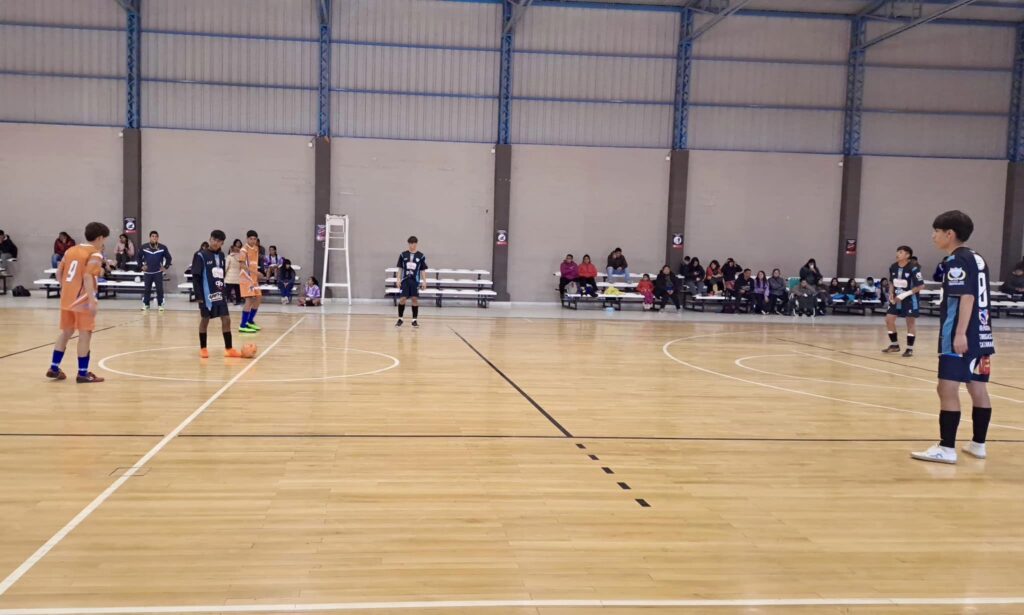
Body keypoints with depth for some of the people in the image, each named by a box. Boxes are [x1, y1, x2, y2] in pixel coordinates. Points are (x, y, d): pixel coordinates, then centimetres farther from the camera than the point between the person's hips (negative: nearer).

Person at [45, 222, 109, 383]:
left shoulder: (70, 250, 13)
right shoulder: (95, 254, -10)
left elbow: (59, 273, 14)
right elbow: (87, 276, -22)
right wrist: (92, 301, -25)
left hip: (66, 299, 8)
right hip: (82, 300, -8)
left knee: (66, 332, 18)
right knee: (85, 335, -2)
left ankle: (54, 368, 22)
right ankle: (83, 373, 0)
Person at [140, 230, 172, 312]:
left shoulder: (163, 247, -4)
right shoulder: (144, 247, -1)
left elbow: (168, 258, 6)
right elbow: (139, 257, 12)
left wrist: (165, 267, 0)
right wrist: (141, 266, 5)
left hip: (158, 272, -1)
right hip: (147, 272, 1)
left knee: (160, 289, -1)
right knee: (147, 289, 7)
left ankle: (160, 304, 9)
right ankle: (145, 304, 18)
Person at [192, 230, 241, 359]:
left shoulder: (221, 256, 11)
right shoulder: (201, 255, -9)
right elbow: (196, 277, -11)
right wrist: (198, 295, -16)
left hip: (220, 293, 6)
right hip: (207, 294, -6)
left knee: (226, 319, 2)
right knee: (205, 320, 4)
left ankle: (228, 349, 7)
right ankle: (203, 348, 16)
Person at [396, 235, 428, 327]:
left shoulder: (421, 256, 3)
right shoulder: (403, 255, 4)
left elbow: (422, 270, 6)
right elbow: (400, 268, 8)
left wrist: (424, 281, 1)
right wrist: (398, 279, 0)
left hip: (415, 281, 0)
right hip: (405, 280, 0)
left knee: (415, 299, -1)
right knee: (402, 299, -4)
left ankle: (414, 320, 8)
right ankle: (400, 319, 10)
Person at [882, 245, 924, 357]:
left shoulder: (913, 268, -19)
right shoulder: (893, 267, 0)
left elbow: (921, 285, -17)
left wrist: (905, 294, -22)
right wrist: (891, 294, -2)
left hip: (910, 300, -6)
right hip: (896, 299, 6)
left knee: (911, 322, 0)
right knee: (889, 319, 2)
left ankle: (910, 348, 8)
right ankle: (895, 345, 17)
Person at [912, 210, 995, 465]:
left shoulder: (956, 260, -10)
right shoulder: (977, 258, 16)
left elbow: (967, 297, -20)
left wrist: (960, 333, -25)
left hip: (961, 337, -10)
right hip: (981, 335, 10)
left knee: (948, 388, -8)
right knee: (978, 388, 14)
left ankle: (946, 448, -9)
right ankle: (978, 444, 22)